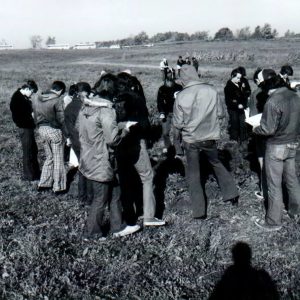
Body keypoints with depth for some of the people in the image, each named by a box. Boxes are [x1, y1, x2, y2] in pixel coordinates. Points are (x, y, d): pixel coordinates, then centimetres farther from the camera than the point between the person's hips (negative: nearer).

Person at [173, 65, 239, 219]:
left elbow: (177, 123, -8)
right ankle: (231, 194, 29)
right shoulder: (211, 90, -10)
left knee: (193, 175, 10)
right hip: (210, 138, 2)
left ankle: (199, 211, 15)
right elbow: (221, 114, 0)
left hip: (190, 140, -2)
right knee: (217, 164, 27)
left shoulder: (181, 96, -14)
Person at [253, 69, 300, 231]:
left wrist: (255, 129, -5)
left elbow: (268, 129, -23)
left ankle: (273, 221, 14)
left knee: (274, 185, 4)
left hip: (277, 147, -7)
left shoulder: (273, 101, -25)